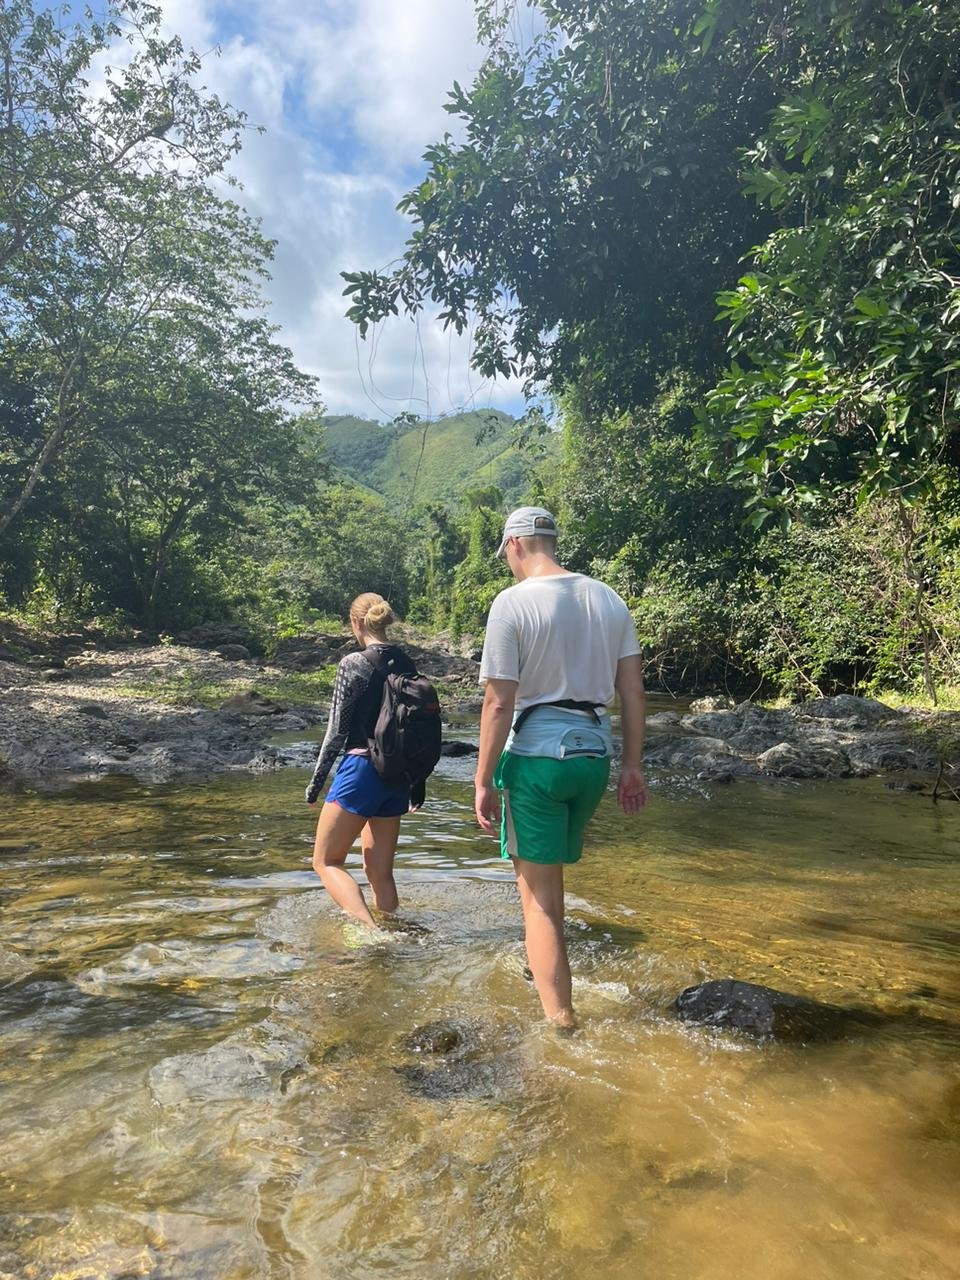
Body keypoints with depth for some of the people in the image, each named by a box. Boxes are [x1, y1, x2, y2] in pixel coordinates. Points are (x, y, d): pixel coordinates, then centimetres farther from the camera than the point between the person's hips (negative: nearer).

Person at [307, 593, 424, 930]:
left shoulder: (352, 664, -11)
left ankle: (370, 930, -10)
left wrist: (316, 781, 0)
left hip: (360, 770, -6)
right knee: (380, 871, 16)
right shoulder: (406, 664, 7)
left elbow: (337, 731, -10)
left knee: (326, 861, 7)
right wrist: (417, 785, 18)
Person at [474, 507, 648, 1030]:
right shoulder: (609, 599, 6)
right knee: (548, 873, 26)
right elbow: (633, 689, 6)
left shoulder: (512, 602, -12)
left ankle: (562, 1025, 10)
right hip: (594, 756, 7)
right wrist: (633, 764, 12)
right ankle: (543, 972, 45)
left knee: (539, 896, 5)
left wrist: (484, 782, -8)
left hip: (536, 757, -6)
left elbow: (499, 702, -15)